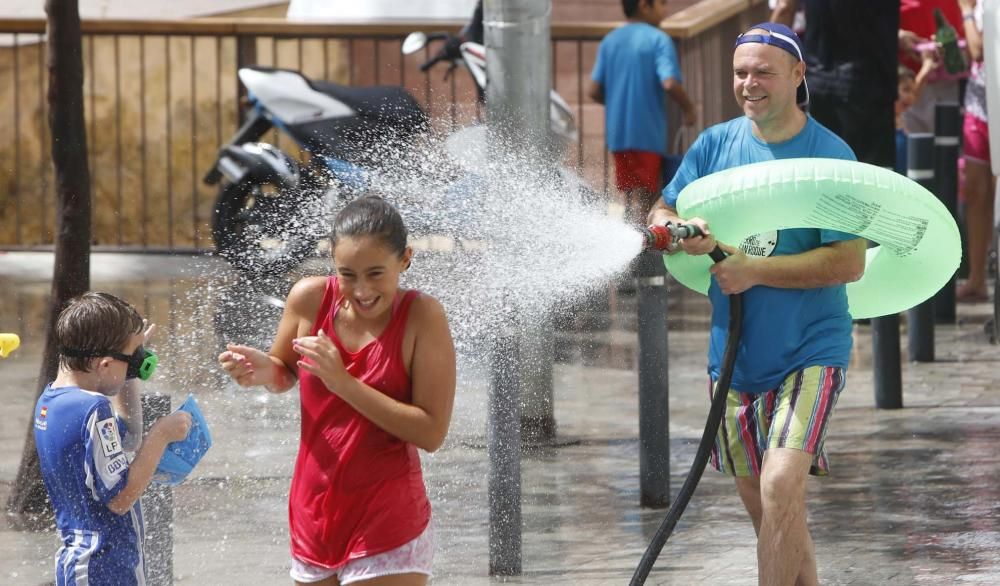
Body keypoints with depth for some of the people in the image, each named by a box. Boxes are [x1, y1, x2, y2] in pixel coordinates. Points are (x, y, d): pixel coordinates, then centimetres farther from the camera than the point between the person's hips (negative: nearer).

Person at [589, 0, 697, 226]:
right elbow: (669, 84, -21)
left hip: (617, 133, 6)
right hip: (648, 133, -6)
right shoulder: (658, 39, -9)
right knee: (642, 199, -5)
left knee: (631, 197, 16)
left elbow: (594, 90, 4)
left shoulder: (609, 41, 9)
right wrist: (688, 108, -4)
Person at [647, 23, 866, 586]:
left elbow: (850, 263, -16)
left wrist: (756, 271, -20)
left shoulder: (830, 154, -10)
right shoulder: (715, 144, 5)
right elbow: (660, 214, 10)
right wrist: (681, 231, -14)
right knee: (769, 514, 12)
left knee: (781, 491, -22)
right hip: (735, 355, 6)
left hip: (809, 352, -5)